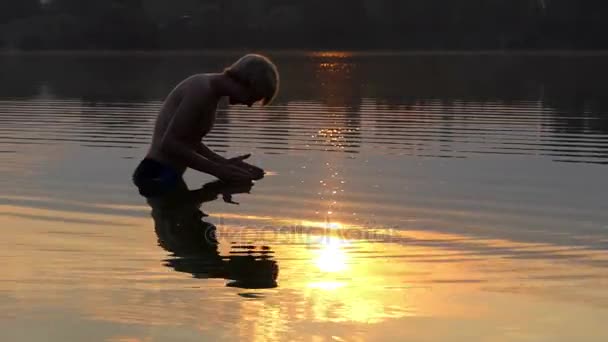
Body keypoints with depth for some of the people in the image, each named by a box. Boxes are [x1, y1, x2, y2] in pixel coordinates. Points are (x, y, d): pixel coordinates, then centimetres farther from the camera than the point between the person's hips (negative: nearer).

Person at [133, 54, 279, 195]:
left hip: (166, 175, 10)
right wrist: (218, 170, -18)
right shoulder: (203, 90, -18)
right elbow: (169, 144, -23)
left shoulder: (208, 88, 13)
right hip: (159, 176, -10)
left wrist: (225, 163, 7)